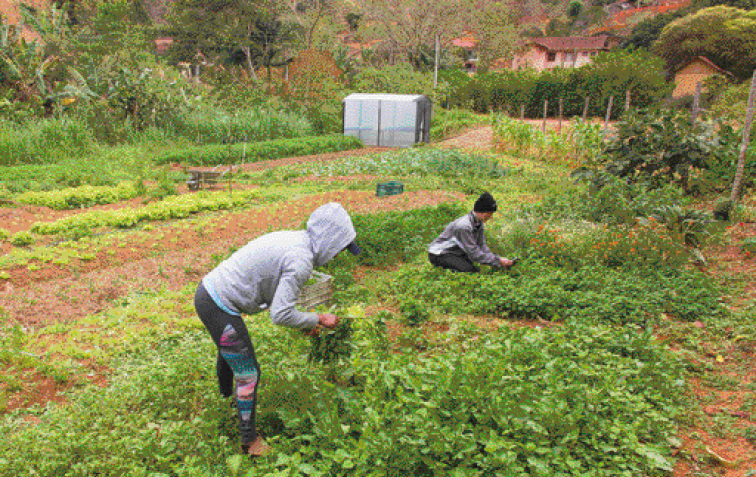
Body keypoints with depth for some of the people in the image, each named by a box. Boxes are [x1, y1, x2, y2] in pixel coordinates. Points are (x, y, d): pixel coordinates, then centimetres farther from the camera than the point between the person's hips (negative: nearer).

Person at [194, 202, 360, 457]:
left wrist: (304, 321, 20)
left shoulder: (289, 239, 9)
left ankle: (225, 390, 64)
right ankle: (249, 440, 22)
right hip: (220, 309, -10)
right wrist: (318, 319, -8)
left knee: (228, 347, 36)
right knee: (248, 374, 6)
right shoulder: (301, 261, -21)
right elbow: (280, 315, -22)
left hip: (206, 291, 10)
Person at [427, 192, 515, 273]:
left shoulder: (480, 223, -1)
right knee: (470, 270, -24)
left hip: (457, 252, 10)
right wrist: (498, 261, -26)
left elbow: (482, 247, 1)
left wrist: (498, 259, -13)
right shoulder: (464, 226, -30)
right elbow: (475, 254, -28)